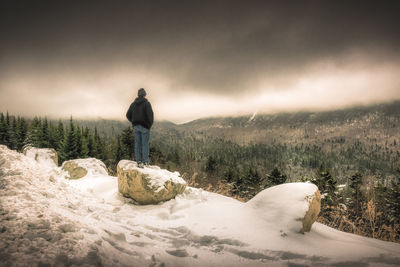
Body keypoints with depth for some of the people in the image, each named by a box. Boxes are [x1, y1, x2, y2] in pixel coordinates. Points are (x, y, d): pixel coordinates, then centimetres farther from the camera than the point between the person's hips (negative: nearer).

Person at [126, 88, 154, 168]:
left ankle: (139, 161, 6)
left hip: (136, 126, 5)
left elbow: (128, 115, 9)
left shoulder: (133, 103, 8)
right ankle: (145, 161, 6)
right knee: (145, 144, 2)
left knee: (137, 144, 6)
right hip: (145, 126, -5)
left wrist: (133, 122, 16)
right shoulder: (147, 103, -9)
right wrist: (150, 124, 0)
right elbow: (150, 115, -15)